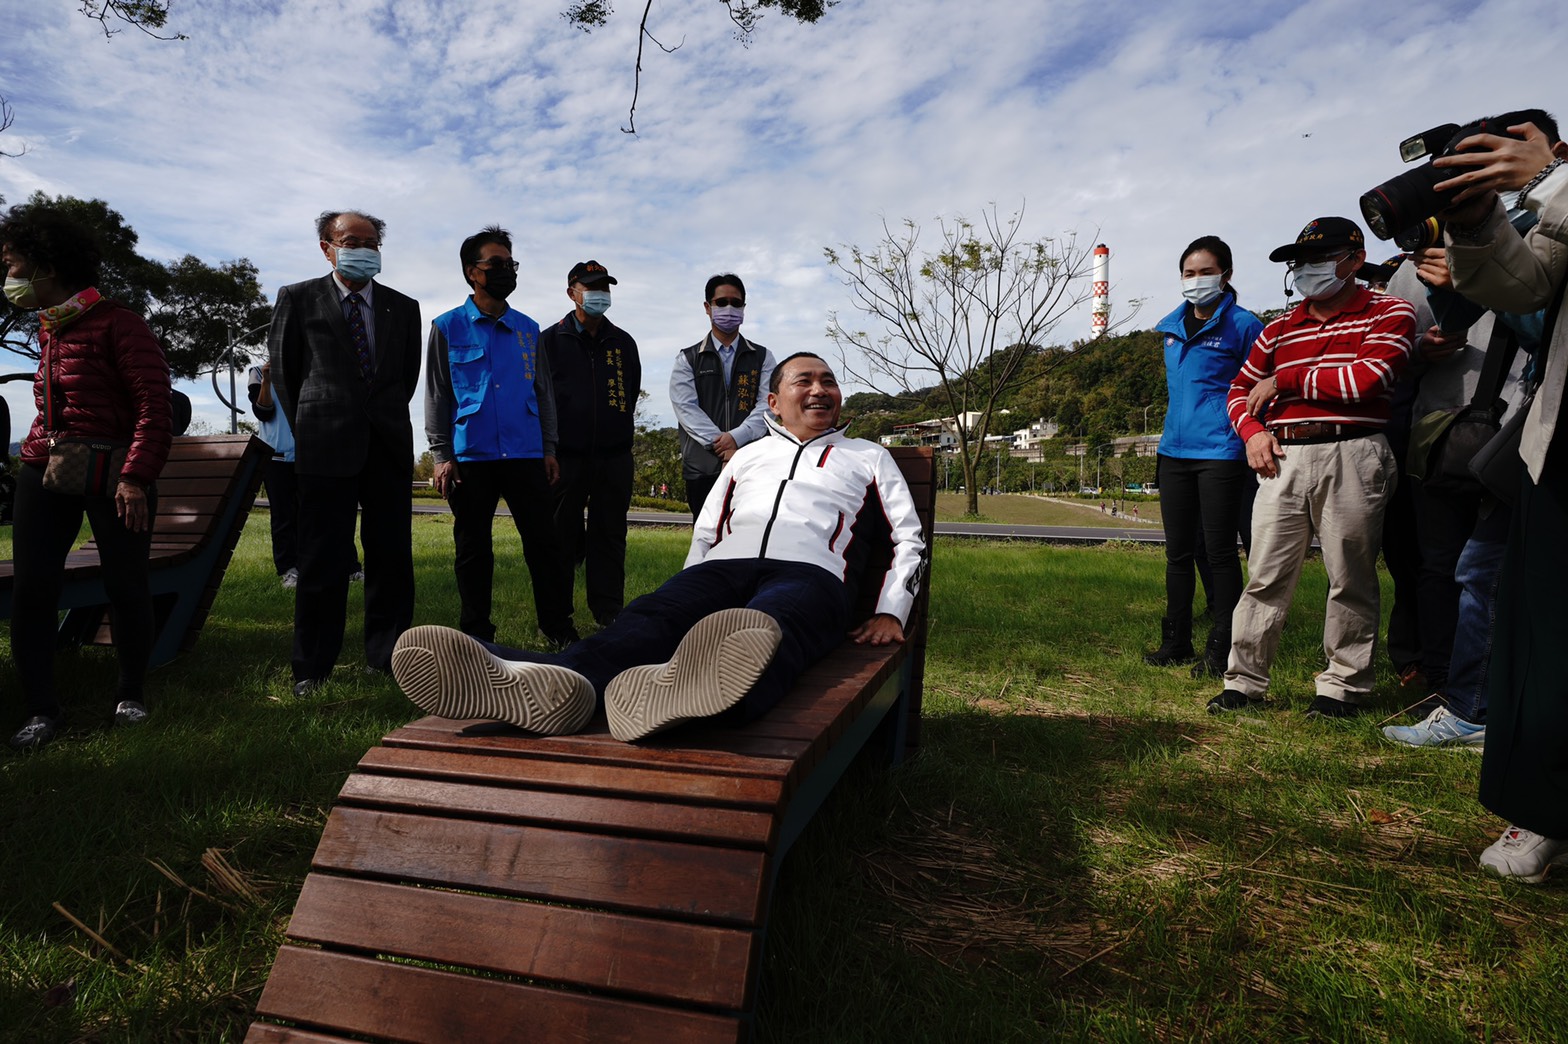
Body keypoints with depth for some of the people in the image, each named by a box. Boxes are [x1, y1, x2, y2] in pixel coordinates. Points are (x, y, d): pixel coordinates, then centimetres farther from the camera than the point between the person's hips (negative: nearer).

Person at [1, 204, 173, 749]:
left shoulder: (116, 323, -9)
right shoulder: (47, 327, 14)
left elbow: (155, 404, -16)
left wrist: (136, 476, -23)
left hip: (114, 474, -6)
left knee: (125, 586, 2)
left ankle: (131, 694, 20)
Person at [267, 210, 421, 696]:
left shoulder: (403, 308, 12)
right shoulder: (297, 299, 7)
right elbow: (282, 371, 9)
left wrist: (385, 419, 12)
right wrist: (308, 427, 7)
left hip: (388, 445, 3)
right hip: (325, 446, -2)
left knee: (392, 556, 3)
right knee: (322, 560, 1)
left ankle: (388, 655, 14)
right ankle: (311, 668, 10)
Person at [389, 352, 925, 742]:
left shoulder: (868, 456, 28)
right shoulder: (749, 455, 32)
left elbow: (910, 539, 20)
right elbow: (704, 531, 28)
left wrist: (890, 613, 4)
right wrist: (689, 602, 10)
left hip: (810, 572, -2)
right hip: (723, 567, 3)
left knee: (769, 626, -42)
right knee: (652, 616, -34)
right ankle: (547, 680, -66)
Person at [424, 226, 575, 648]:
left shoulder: (528, 328, 12)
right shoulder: (447, 327, 5)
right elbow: (436, 395, 3)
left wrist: (549, 448, 6)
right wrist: (441, 456, -4)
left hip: (526, 455, 2)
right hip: (470, 457, -1)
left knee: (543, 541, -1)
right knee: (473, 549, 7)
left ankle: (558, 626, 8)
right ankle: (476, 634, 17)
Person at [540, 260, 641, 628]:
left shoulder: (623, 342, 14)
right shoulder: (551, 340, 5)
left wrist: (619, 431, 10)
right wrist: (551, 448, 0)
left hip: (614, 456, 3)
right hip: (566, 456, -2)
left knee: (610, 538, 5)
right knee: (563, 537, 2)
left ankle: (609, 616, 12)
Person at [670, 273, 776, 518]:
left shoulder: (762, 357, 14)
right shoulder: (687, 360, 12)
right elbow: (687, 408, -2)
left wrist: (737, 437, -16)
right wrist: (721, 446, -15)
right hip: (703, 468, 0)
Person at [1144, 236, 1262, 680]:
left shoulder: (1242, 324, -4)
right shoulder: (1171, 327, 14)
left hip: (1221, 453, -6)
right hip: (1175, 450, 6)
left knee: (1219, 552, -1)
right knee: (1178, 552, 11)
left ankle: (1221, 651, 8)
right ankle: (1176, 642, 21)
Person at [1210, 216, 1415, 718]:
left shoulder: (1389, 313, 4)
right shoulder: (1278, 330, 18)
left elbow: (1369, 378, -12)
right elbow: (1240, 390, 23)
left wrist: (1284, 381, -5)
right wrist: (1252, 431, 2)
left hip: (1350, 456, -3)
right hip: (1283, 458, 4)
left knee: (1351, 578, 3)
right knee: (1266, 575, 2)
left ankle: (1344, 685, 15)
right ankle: (1244, 681, 9)